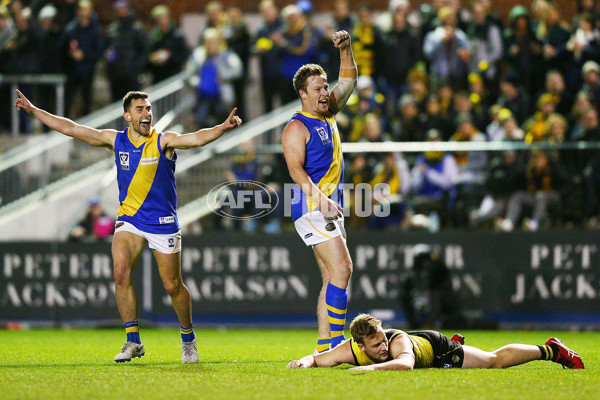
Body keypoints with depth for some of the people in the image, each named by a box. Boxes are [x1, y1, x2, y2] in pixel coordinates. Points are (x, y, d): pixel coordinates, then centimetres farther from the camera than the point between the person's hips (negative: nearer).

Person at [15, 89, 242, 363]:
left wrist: (223, 128, -45)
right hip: (129, 219, 3)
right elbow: (70, 129, 7)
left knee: (173, 286, 1)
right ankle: (133, 341, -10)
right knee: (121, 272, -18)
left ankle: (188, 339, 24)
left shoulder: (163, 142, -9)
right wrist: (33, 110, 8)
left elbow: (197, 138, -26)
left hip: (162, 222, -3)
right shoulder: (115, 140, 1)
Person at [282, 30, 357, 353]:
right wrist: (318, 196, -35)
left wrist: (345, 50, 6)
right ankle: (336, 342, -19)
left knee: (333, 277, 6)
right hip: (311, 208, -9)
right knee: (342, 268, -18)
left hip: (330, 209, 9)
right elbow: (295, 168, -21)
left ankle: (324, 345, 7)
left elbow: (348, 82, 22)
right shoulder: (297, 127, -10)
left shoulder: (328, 115, 15)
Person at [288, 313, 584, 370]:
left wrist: (373, 367, -80)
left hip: (436, 350, -6)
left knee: (495, 360, 4)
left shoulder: (398, 341, -46)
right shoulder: (352, 350, -34)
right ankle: (455, 342, 72)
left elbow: (405, 362, -67)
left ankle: (550, 350, 24)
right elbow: (319, 359, -29)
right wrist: (304, 362, -51)